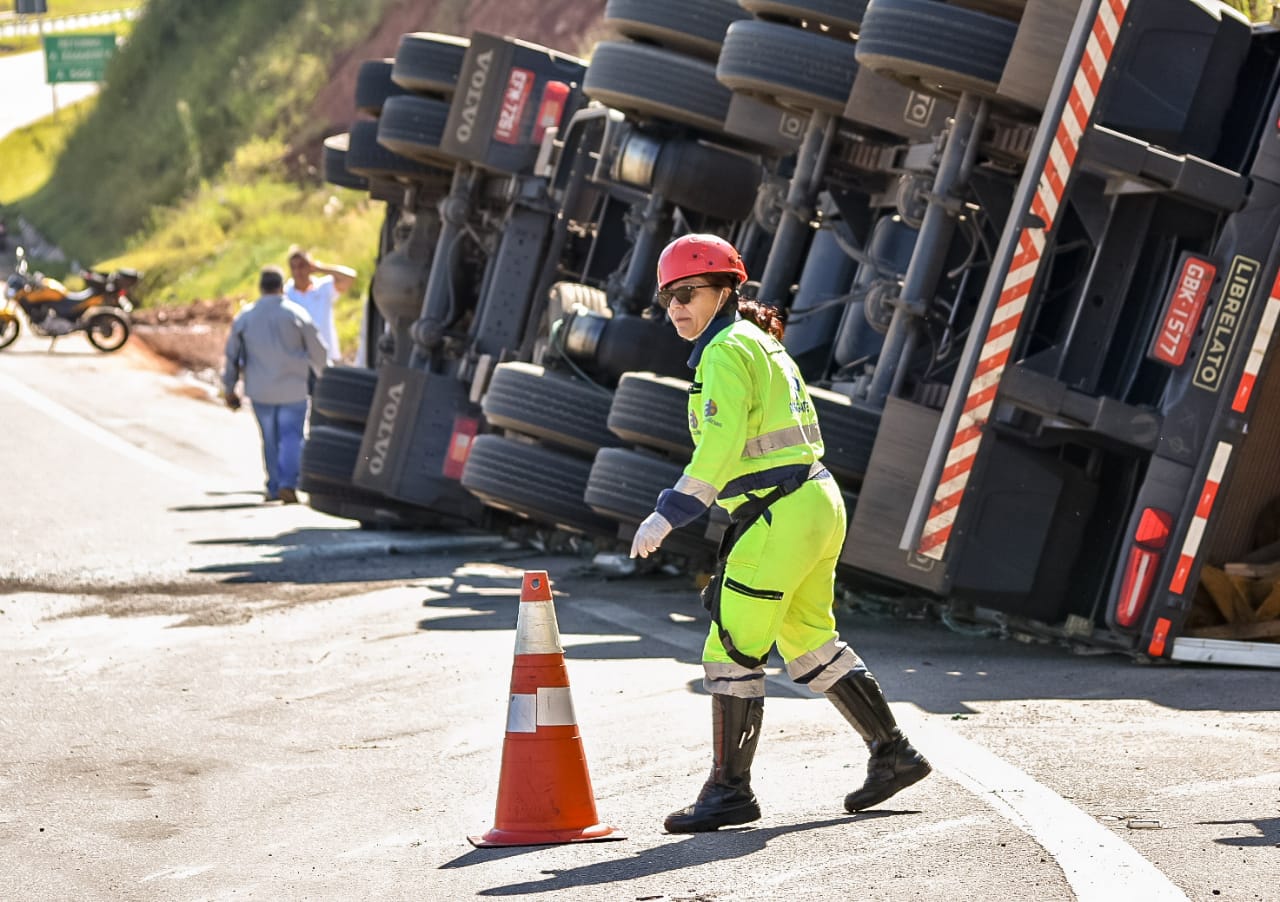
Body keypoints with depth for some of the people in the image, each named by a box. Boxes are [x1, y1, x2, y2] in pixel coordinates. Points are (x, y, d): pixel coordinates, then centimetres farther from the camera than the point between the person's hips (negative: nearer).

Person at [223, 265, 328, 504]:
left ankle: (274, 487, 15)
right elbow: (317, 352, 3)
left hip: (260, 391, 2)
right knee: (292, 437, -1)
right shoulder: (296, 314, -2)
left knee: (270, 439, 13)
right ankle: (287, 484, -18)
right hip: (293, 388, -2)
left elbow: (232, 356, 9)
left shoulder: (244, 317, 4)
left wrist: (229, 389, 19)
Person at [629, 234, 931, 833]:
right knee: (810, 643, 20)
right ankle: (891, 754, 24)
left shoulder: (727, 351, -11)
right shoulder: (760, 344, 19)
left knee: (731, 650, -4)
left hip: (782, 515, -10)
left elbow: (721, 445, -22)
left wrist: (668, 514, -23)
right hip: (816, 502, 10)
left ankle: (730, 789, 0)